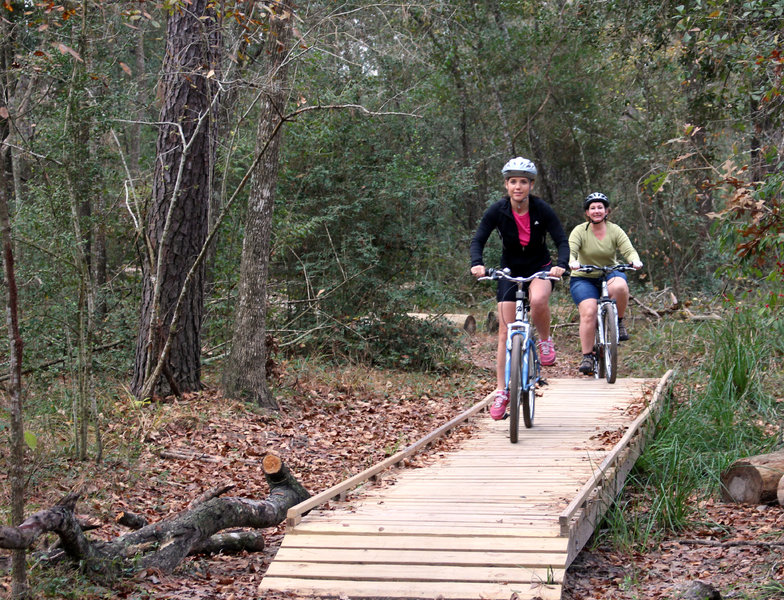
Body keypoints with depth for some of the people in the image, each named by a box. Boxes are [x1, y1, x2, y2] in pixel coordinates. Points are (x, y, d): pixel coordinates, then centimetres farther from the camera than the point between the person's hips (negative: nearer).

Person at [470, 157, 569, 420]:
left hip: (540, 268, -1)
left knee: (538, 299, -37)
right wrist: (477, 264, -36)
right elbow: (478, 240, -15)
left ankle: (545, 341, -7)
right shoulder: (498, 211, -15)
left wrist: (561, 265, -37)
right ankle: (501, 391, 0)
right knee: (505, 332, -6)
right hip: (510, 271, 1)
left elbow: (562, 241, -17)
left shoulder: (542, 209, -17)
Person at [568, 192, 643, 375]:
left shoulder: (615, 230, -2)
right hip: (584, 279, -1)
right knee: (588, 312, -23)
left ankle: (619, 321, -10)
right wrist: (572, 261, -45)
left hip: (610, 274, 1)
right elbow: (570, 249, -21)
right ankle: (587, 357, -13)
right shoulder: (580, 231, -7)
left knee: (619, 286, -35)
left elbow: (628, 250, -13)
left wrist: (635, 261, -36)